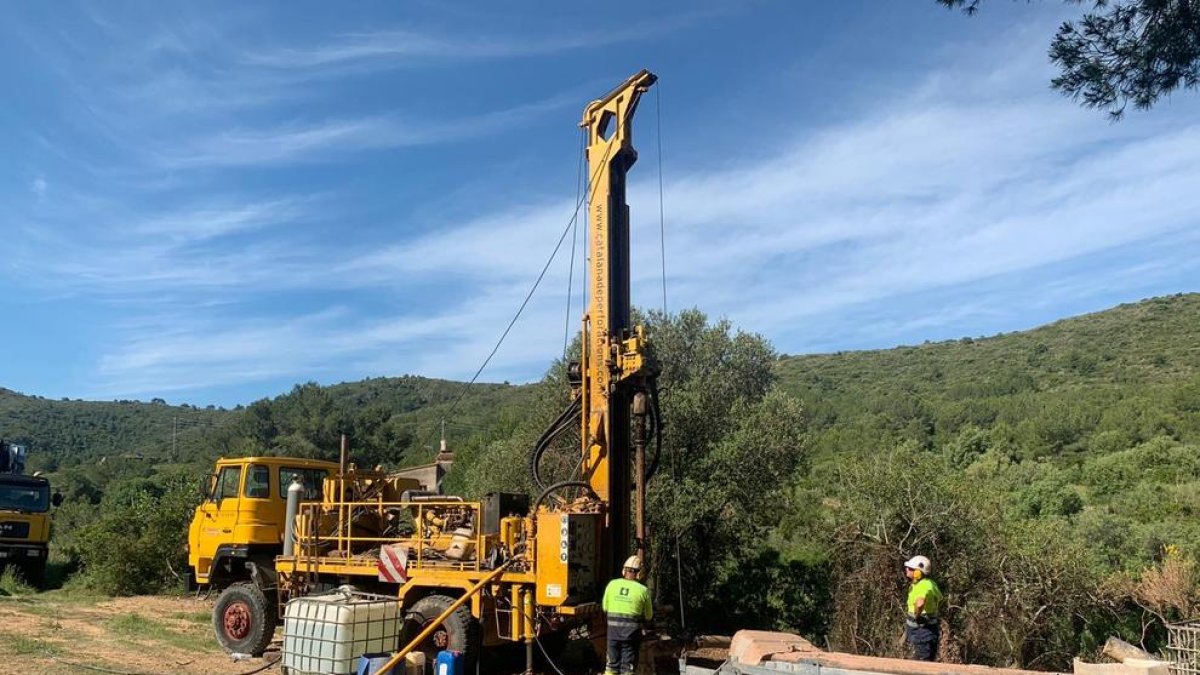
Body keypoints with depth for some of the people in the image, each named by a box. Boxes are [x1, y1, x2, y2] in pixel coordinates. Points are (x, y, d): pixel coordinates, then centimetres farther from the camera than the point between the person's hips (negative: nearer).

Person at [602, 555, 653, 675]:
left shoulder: (612, 584, -1)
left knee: (612, 665, 16)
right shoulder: (643, 590, -8)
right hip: (632, 632, -2)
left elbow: (605, 607, 9)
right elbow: (648, 616, 2)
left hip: (613, 630, 3)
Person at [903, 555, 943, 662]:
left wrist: (917, 616, -28)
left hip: (924, 631, -10)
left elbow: (920, 603, -46)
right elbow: (940, 600, 27)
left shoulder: (924, 586, -25)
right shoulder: (929, 584, 8)